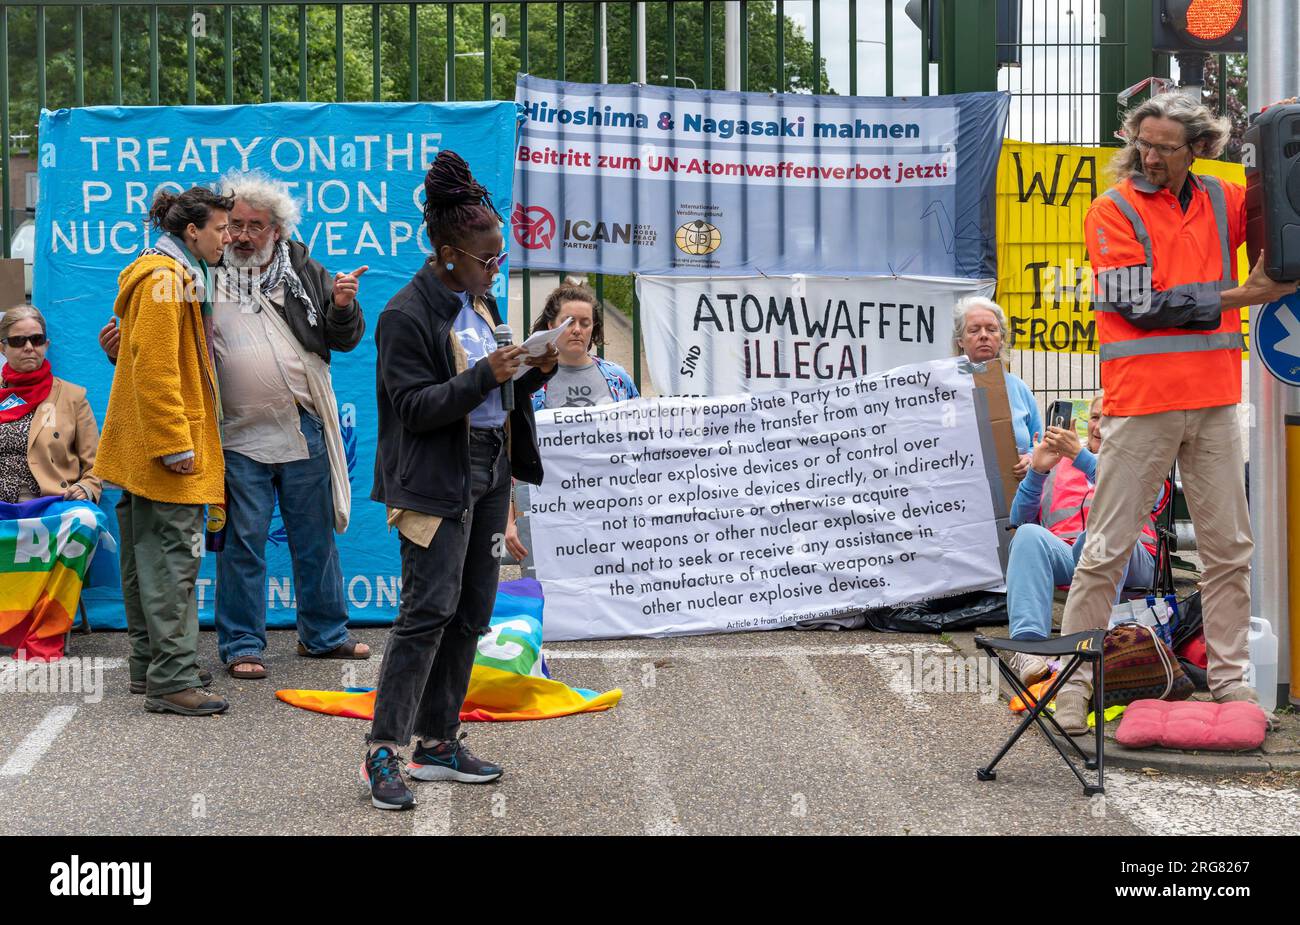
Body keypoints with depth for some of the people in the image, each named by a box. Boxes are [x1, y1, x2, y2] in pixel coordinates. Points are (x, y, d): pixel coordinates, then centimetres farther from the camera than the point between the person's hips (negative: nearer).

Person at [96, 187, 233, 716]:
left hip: (149, 452, 11)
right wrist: (174, 443, -22)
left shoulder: (177, 276, 19)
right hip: (169, 448, -11)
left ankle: (149, 665, 23)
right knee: (173, 561, -11)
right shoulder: (163, 280, -15)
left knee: (148, 560, 15)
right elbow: (154, 369, -21)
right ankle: (172, 682, -11)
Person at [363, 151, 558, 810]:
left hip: (489, 474, 9)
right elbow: (415, 407, -18)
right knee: (429, 609, -12)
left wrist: (536, 373, 1)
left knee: (471, 612, 10)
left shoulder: (481, 303, 13)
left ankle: (437, 743, 18)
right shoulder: (408, 315, -12)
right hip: (437, 482, -9)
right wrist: (484, 377, -25)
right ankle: (383, 750, -6)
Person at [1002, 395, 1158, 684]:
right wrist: (1037, 471, 1)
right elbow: (1020, 518, 18)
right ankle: (1027, 643, -46)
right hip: (1062, 556, 2)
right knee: (1029, 534, -31)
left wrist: (1079, 455, -12)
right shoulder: (1059, 460, 30)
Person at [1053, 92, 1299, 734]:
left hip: (1213, 402, 5)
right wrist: (1239, 296, -9)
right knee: (1107, 550, -1)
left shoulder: (1223, 201, 9)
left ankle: (1229, 679, 20)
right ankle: (1072, 686, 6)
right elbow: (1142, 303, -12)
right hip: (1141, 402, -5)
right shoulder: (1114, 210, -4)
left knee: (1228, 548, 10)